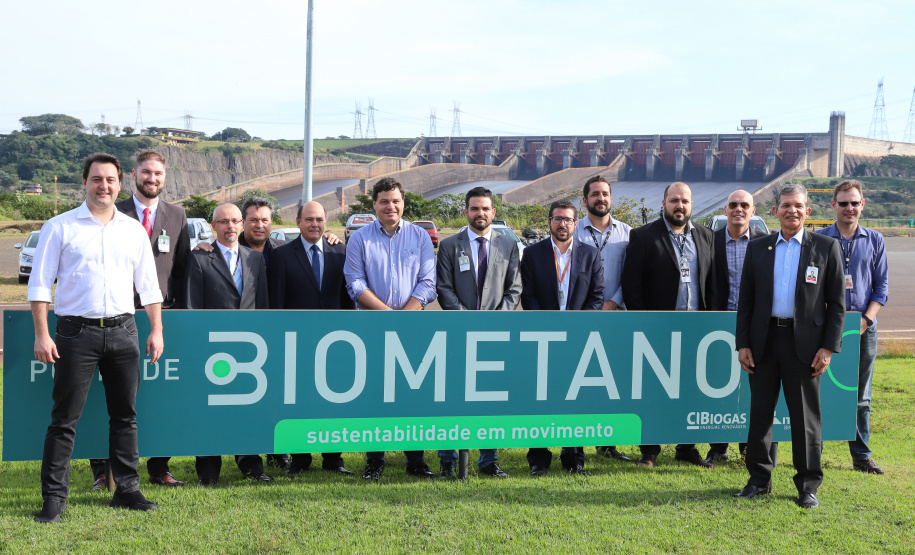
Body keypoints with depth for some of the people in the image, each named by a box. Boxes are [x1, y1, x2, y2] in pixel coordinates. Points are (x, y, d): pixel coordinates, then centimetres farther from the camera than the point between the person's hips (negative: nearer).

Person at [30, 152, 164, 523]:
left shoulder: (134, 230, 12)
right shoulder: (60, 227, 1)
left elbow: (148, 286, 16)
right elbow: (40, 284, -1)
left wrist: (156, 330, 8)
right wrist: (42, 335, -9)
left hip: (123, 330, 4)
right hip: (77, 332, -3)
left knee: (125, 415, 8)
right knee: (65, 418, -2)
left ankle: (127, 489, 17)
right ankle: (54, 497, 4)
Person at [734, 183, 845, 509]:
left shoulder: (826, 247, 2)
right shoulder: (757, 248, 9)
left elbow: (836, 302, 1)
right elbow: (745, 300, 9)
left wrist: (829, 347, -7)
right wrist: (742, 344, 1)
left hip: (804, 344, -2)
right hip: (764, 342, 3)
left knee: (805, 417, 3)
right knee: (760, 412, 8)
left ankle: (808, 485, 14)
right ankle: (759, 479, 20)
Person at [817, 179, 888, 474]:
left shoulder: (874, 240, 9)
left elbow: (882, 285, 8)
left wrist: (866, 319, -5)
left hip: (864, 328, 2)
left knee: (860, 395, 7)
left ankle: (861, 456, 14)